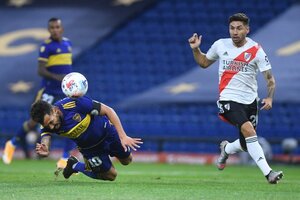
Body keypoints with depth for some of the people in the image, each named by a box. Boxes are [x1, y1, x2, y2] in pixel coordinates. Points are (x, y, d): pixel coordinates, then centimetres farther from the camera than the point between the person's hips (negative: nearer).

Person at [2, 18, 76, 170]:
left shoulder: (68, 43, 10)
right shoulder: (46, 46, -10)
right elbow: (41, 70, -16)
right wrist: (56, 77, -31)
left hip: (66, 90, 5)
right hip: (48, 89, -5)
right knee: (36, 121, -5)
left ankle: (65, 160, -3)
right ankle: (13, 144, 21)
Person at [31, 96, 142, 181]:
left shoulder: (74, 104, -39)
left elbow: (108, 111, -31)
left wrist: (123, 137, -34)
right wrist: (44, 151, -66)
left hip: (106, 132, -1)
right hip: (88, 147, 1)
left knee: (126, 161, 18)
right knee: (111, 175, 3)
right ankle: (76, 166, 25)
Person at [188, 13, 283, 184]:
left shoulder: (256, 50, -5)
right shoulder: (220, 45, 2)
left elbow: (270, 78, -5)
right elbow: (204, 62, 20)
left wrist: (270, 98, -21)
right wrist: (196, 49, 3)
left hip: (250, 100, 2)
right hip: (228, 99, -2)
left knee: (245, 145, 7)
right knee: (248, 129, -27)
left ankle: (226, 149, 44)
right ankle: (268, 172, -29)